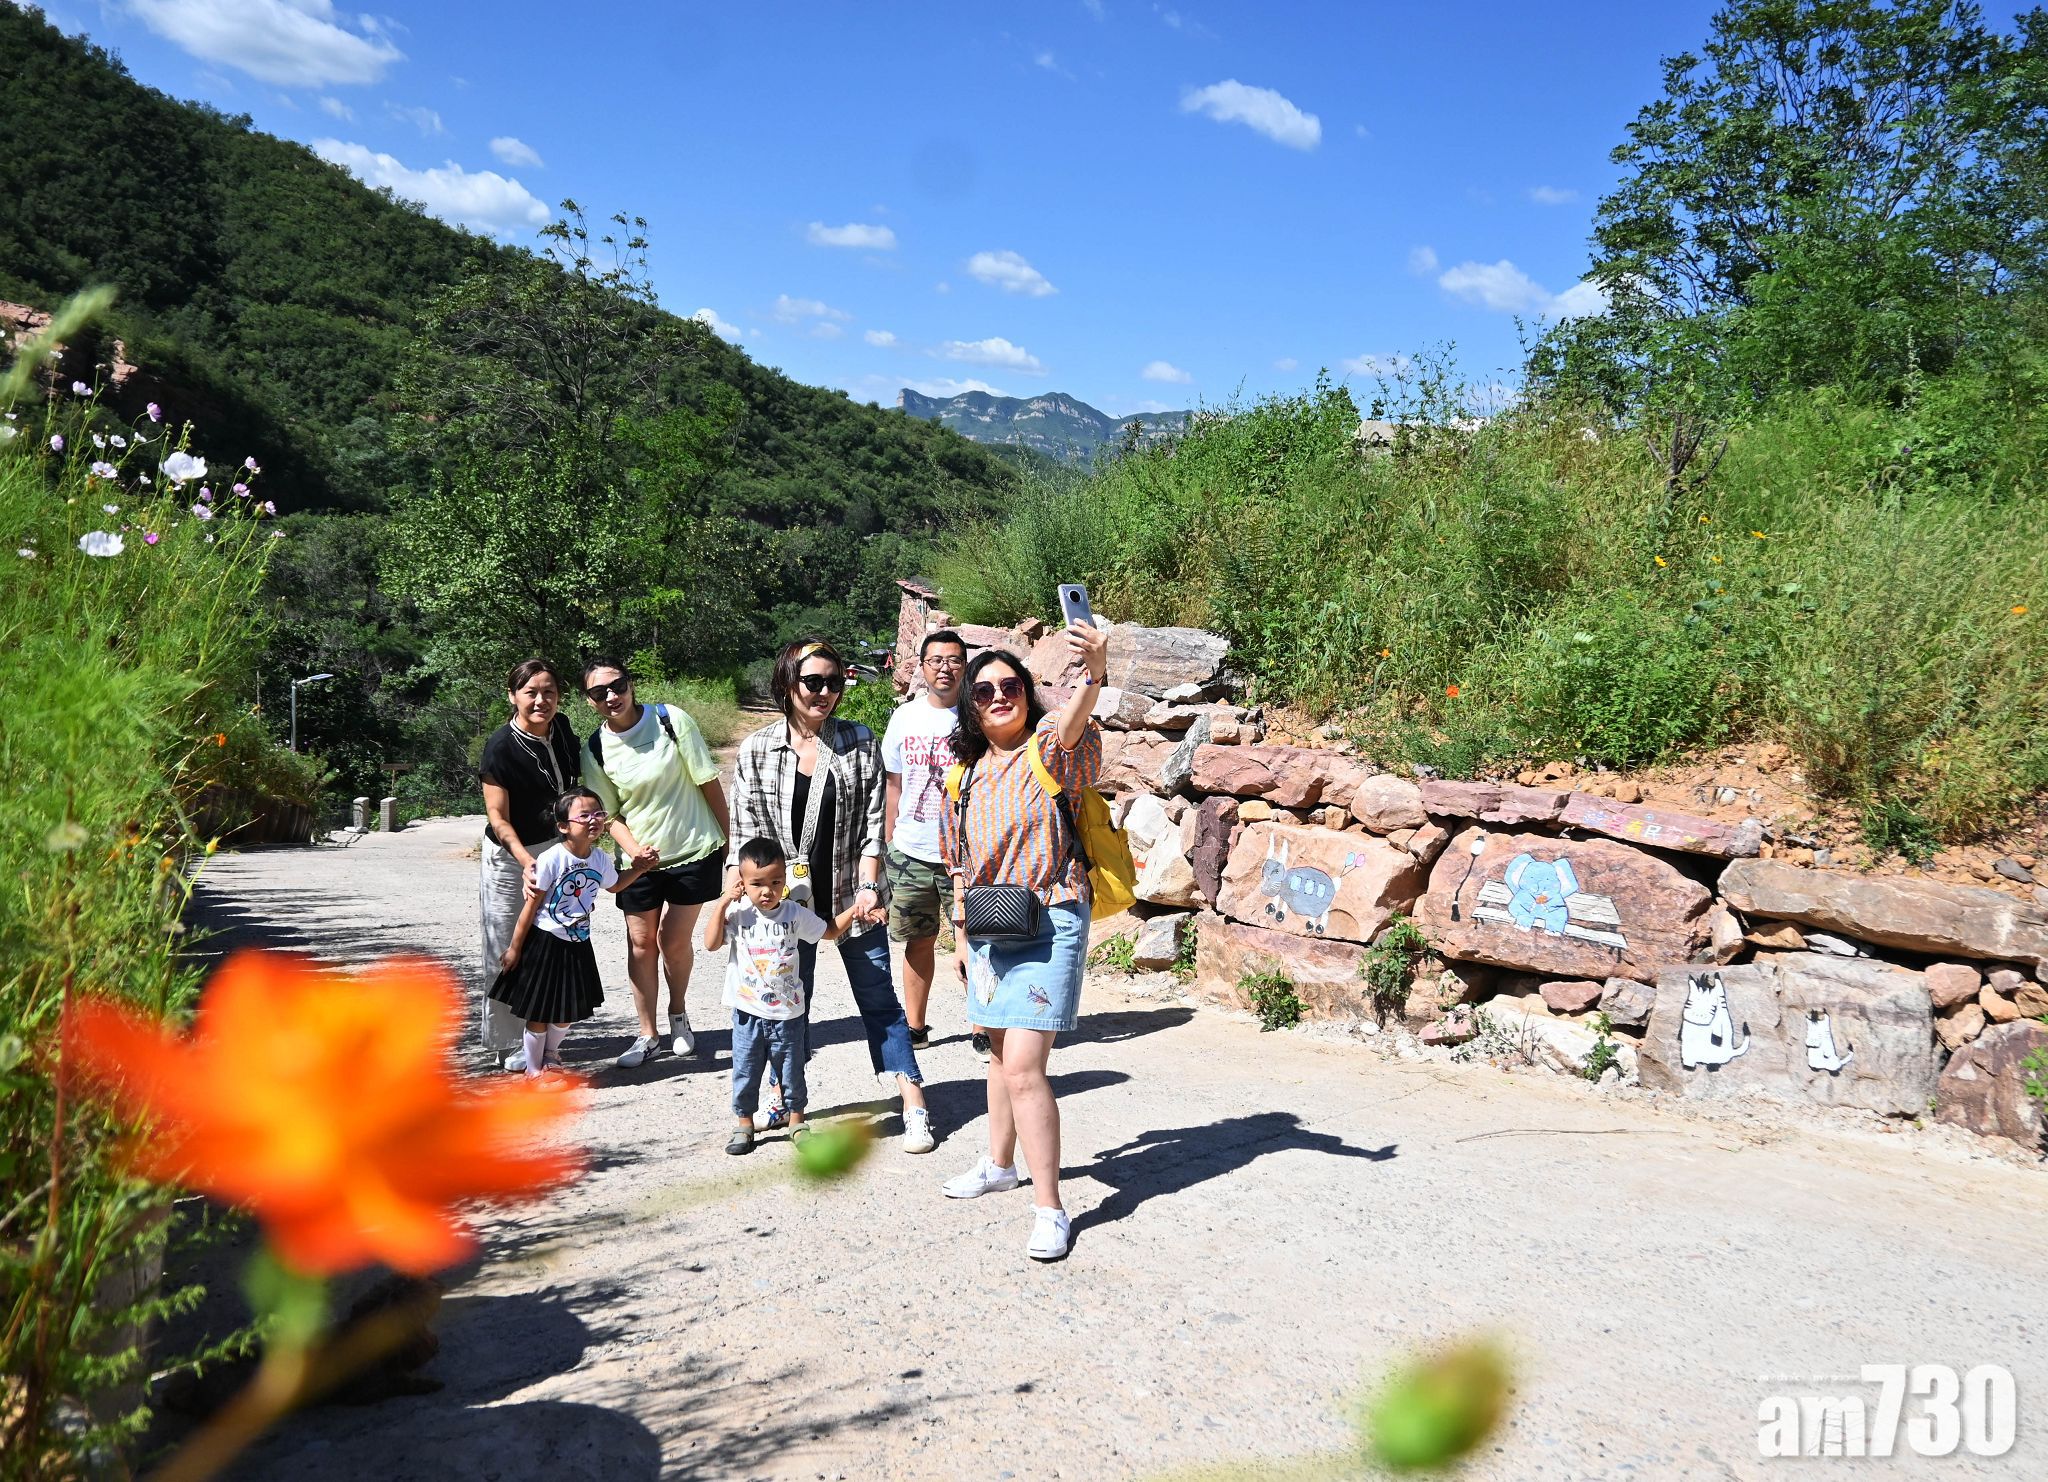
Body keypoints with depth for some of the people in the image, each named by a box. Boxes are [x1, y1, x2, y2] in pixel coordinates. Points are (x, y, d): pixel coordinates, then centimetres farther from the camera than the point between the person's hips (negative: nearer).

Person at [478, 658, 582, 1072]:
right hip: (508, 856, -6)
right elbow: (498, 817, -19)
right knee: (507, 953, 3)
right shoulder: (501, 746, -20)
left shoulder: (561, 729, -3)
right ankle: (505, 1044, 16)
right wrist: (527, 861, -32)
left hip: (556, 848, 6)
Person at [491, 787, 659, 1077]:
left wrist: (639, 867, 8)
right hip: (545, 944, -6)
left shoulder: (600, 858, -3)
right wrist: (515, 948, -10)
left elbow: (614, 885, 21)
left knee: (569, 1010, 15)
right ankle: (534, 1069, 25)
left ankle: (550, 1054, 42)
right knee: (540, 1011, 5)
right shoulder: (551, 859, -21)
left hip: (578, 945, 6)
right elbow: (531, 906, -15)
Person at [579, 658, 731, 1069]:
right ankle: (648, 1036, 18)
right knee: (641, 942, 5)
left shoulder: (672, 720, -13)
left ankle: (678, 1014, 28)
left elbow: (708, 782, -6)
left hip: (694, 850, -2)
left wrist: (730, 836, -2)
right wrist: (633, 847, -15)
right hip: (641, 857, 3)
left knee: (674, 940, 1)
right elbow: (609, 812, 4)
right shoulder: (595, 750, -5)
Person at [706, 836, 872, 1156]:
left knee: (792, 1072, 12)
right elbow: (711, 944, -15)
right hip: (748, 1013, -1)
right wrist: (723, 904, -19)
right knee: (745, 1073, 8)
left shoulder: (795, 913, -3)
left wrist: (854, 910, -5)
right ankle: (744, 1124, 25)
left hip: (788, 1012, 1)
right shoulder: (737, 913, -6)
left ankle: (796, 1121, 29)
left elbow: (829, 931, 10)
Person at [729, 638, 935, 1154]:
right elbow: (747, 830, 1)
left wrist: (869, 886, -9)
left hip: (850, 896, 0)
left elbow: (872, 821, -1)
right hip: (788, 899, 0)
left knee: (879, 999, 4)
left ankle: (914, 1106, 9)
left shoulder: (860, 743, 0)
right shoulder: (757, 750, -1)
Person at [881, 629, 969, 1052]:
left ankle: (983, 1028, 9)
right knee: (918, 940, 11)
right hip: (910, 853, 3)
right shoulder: (904, 718, 6)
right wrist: (887, 845, 12)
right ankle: (915, 1027, 22)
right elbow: (895, 786, 13)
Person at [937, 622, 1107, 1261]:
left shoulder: (1048, 749, -9)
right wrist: (961, 931, 16)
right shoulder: (969, 774, 9)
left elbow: (1072, 723, -35)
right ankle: (1000, 1164, 42)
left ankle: (1049, 1210, -4)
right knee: (1000, 1052, 22)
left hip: (1048, 923, -7)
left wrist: (1093, 672, -54)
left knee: (1023, 1066, -13)